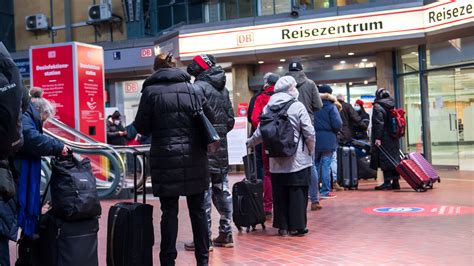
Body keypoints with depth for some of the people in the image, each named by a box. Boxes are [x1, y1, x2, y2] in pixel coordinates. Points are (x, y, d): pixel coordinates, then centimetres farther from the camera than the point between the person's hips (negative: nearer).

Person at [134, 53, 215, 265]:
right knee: (198, 209, 10)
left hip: (166, 158, -2)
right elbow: (210, 119, 2)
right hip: (194, 158, 2)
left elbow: (141, 128, 0)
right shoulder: (193, 89, 4)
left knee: (169, 211, 3)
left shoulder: (151, 91, -2)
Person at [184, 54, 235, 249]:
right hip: (221, 148, 7)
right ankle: (226, 234, 18)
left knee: (203, 192, -4)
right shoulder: (223, 89, 14)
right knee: (222, 190, 12)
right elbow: (231, 120, 15)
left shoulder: (199, 87, -9)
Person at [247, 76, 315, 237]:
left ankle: (283, 226, 15)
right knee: (297, 193, 3)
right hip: (298, 160, -4)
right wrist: (311, 151, 7)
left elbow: (260, 133, 7)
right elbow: (309, 133, -9)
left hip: (276, 161, 4)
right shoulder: (298, 106, -7)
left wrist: (249, 142, 26)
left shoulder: (268, 107, 4)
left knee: (279, 193, 10)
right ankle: (296, 226, 7)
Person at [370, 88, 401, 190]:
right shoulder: (392, 106, 14)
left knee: (384, 160, -4)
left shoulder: (378, 106, -10)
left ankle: (387, 182, -4)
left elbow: (378, 123, -17)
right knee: (394, 159, 11)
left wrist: (377, 137, -18)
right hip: (394, 138, 8)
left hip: (384, 138, -8)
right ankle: (395, 181, 15)